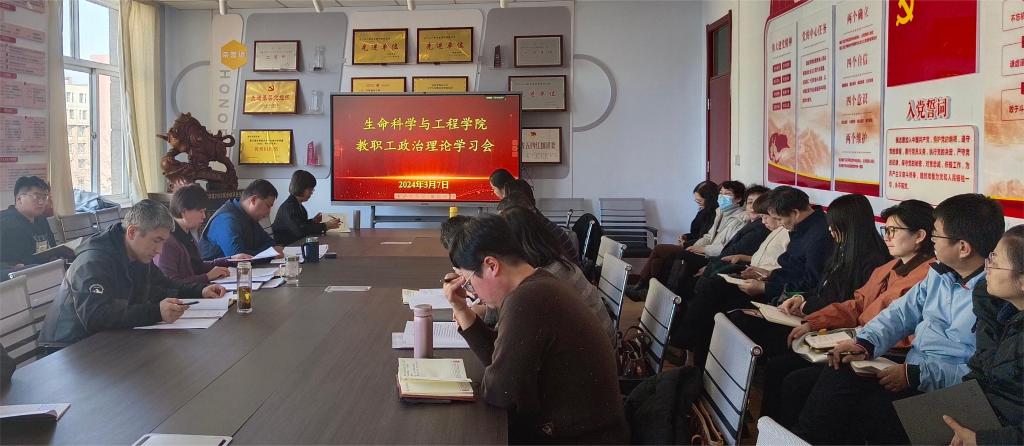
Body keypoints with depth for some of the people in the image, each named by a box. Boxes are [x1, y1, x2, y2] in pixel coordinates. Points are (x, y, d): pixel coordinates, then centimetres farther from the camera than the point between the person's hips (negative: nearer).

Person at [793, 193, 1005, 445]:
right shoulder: (941, 274, 11)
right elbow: (902, 312, 16)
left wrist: (916, 375, -25)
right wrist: (866, 344, -2)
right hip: (910, 371, 7)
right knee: (838, 376, -14)